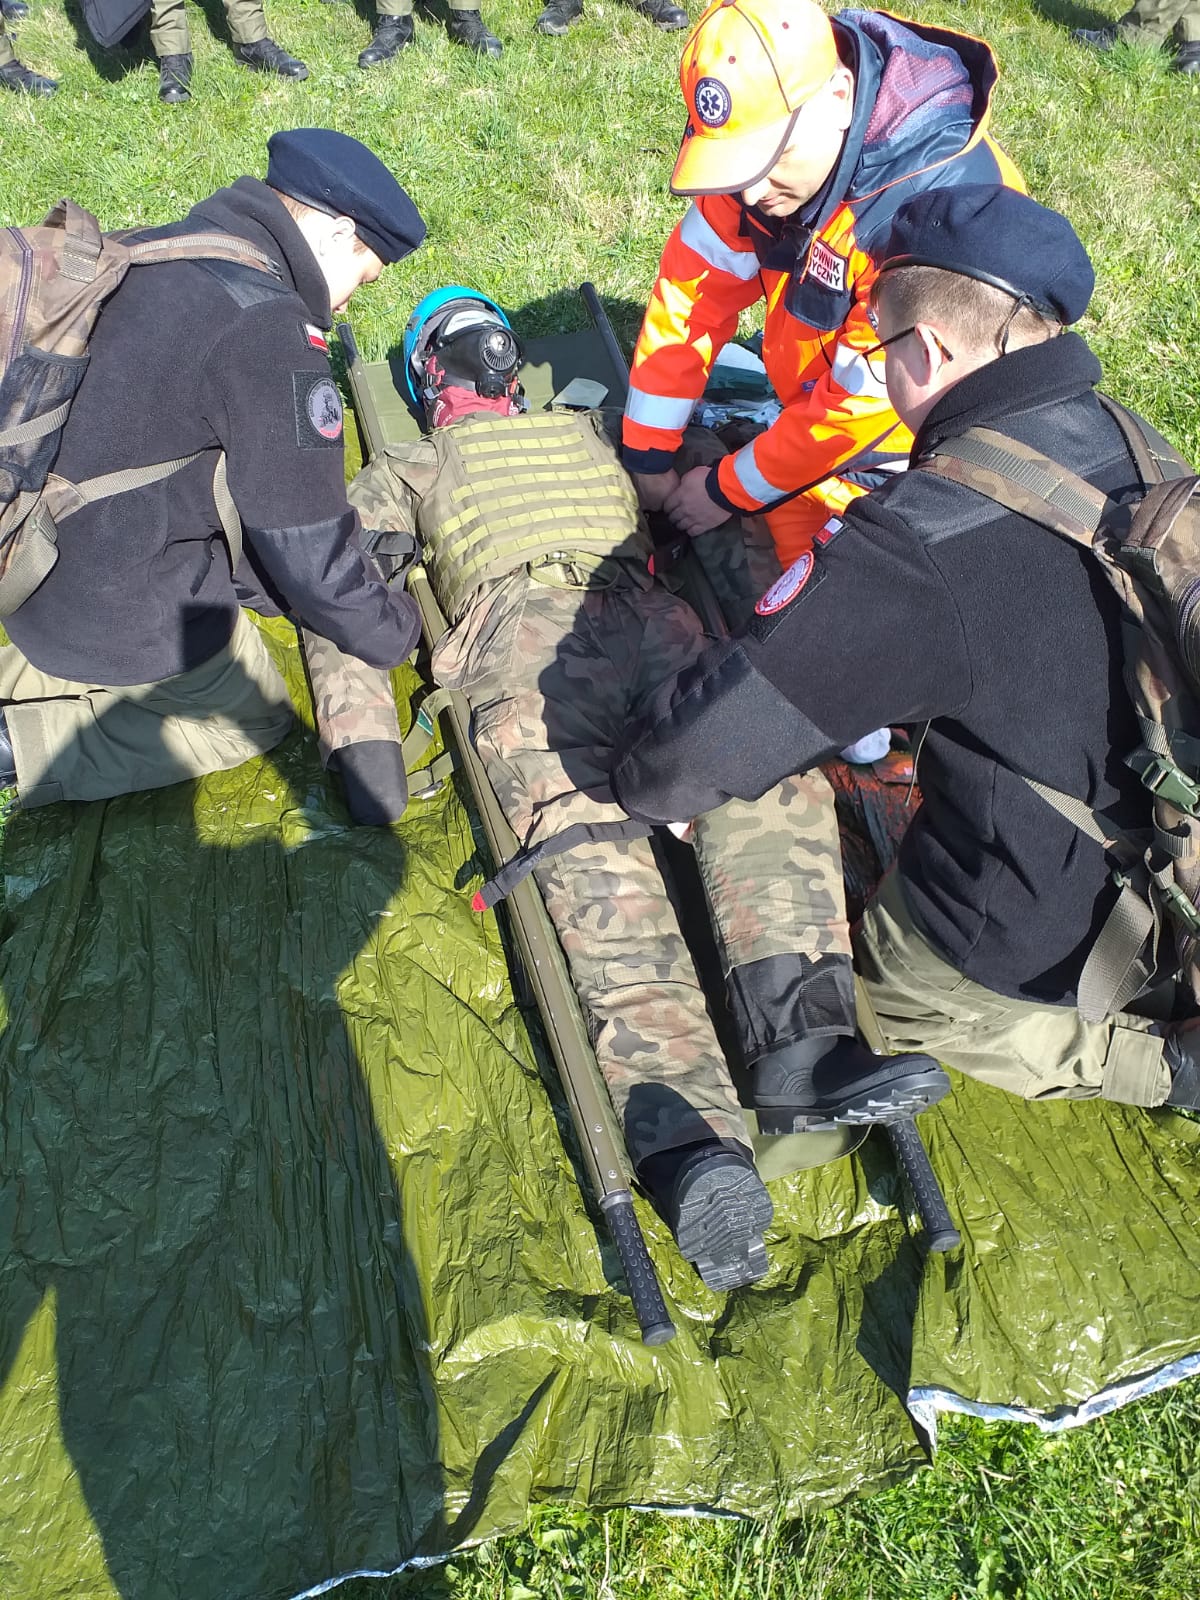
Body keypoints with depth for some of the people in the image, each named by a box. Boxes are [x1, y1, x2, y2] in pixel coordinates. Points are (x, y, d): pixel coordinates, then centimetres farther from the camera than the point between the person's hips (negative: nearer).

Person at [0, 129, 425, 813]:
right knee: (256, 716, 14)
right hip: (123, 612, -8)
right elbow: (309, 545, -20)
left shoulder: (147, 251, 6)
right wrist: (395, 631, -2)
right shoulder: (271, 329, -24)